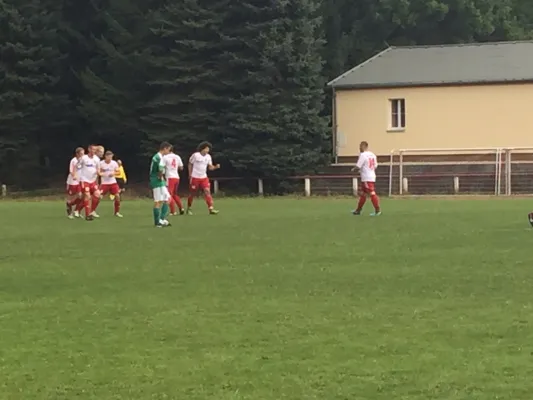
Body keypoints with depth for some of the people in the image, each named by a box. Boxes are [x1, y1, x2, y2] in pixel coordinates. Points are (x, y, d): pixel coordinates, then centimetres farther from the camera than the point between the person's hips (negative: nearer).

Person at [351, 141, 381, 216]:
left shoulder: (363, 155, -13)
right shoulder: (373, 155, 11)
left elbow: (358, 166, -15)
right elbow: (375, 166, 15)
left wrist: (353, 169, 8)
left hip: (366, 178, -9)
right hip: (372, 177, 9)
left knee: (372, 194, -8)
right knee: (362, 193, 16)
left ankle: (377, 210, -9)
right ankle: (358, 210, 24)